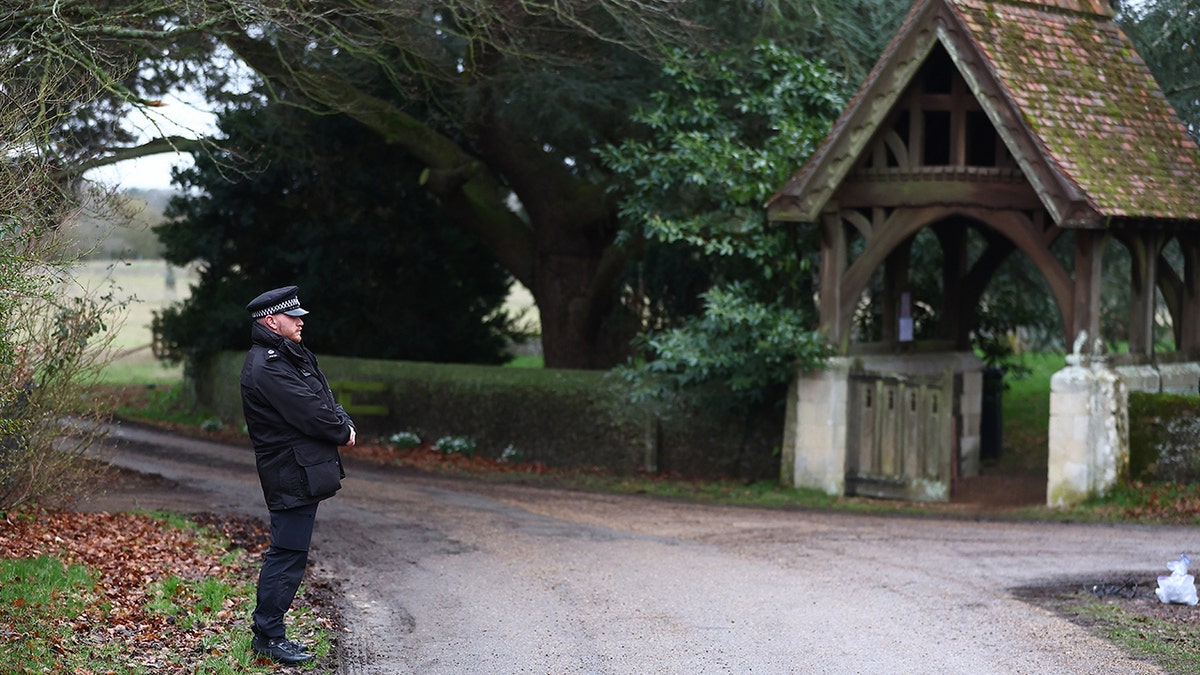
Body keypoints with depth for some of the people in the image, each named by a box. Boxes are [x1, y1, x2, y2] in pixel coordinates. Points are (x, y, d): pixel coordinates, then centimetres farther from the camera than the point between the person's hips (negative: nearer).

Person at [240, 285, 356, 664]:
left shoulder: (293, 356, 17)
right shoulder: (267, 367, -17)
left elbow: (325, 400, 15)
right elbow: (309, 413, -20)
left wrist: (343, 424, -4)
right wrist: (343, 433, -4)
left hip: (305, 471, 11)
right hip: (292, 473, -11)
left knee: (287, 553, 14)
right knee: (288, 554, -7)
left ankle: (268, 632, 21)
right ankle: (269, 636, -1)